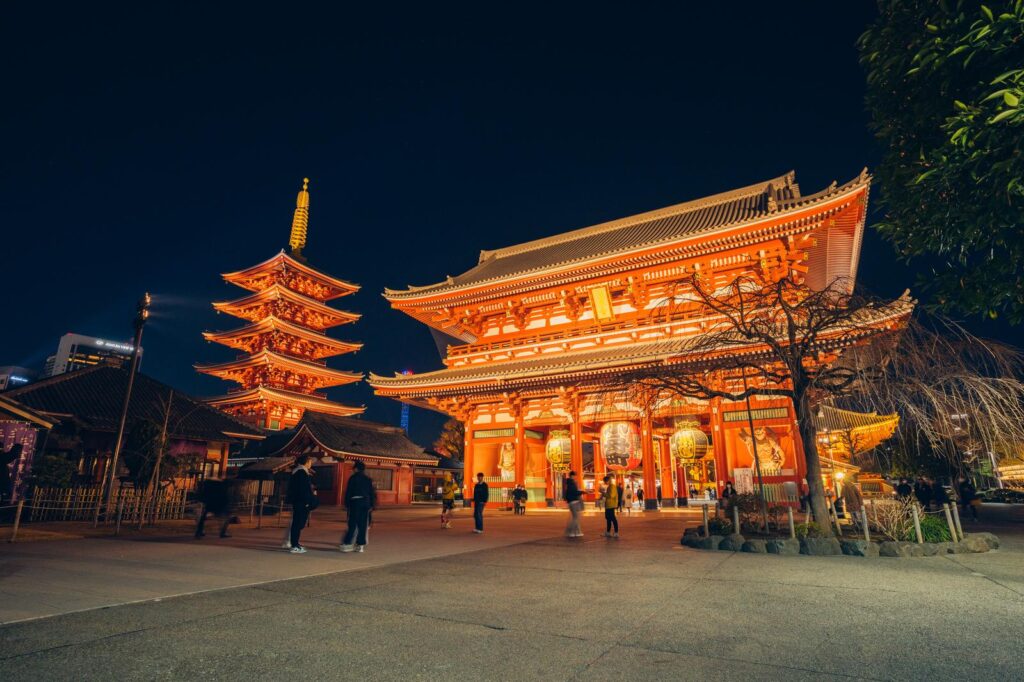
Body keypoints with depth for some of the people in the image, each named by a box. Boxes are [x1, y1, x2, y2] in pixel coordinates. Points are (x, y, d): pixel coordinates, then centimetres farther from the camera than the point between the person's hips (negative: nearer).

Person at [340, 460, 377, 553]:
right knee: (363, 525, 6)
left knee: (352, 525, 1)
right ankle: (360, 545, 7)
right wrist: (372, 505, 11)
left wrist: (346, 504, 3)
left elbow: (348, 492, -3)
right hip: (365, 502, 3)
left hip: (354, 502, -2)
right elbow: (372, 493, 6)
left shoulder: (352, 478, -2)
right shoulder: (368, 479, 7)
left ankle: (347, 543, -4)